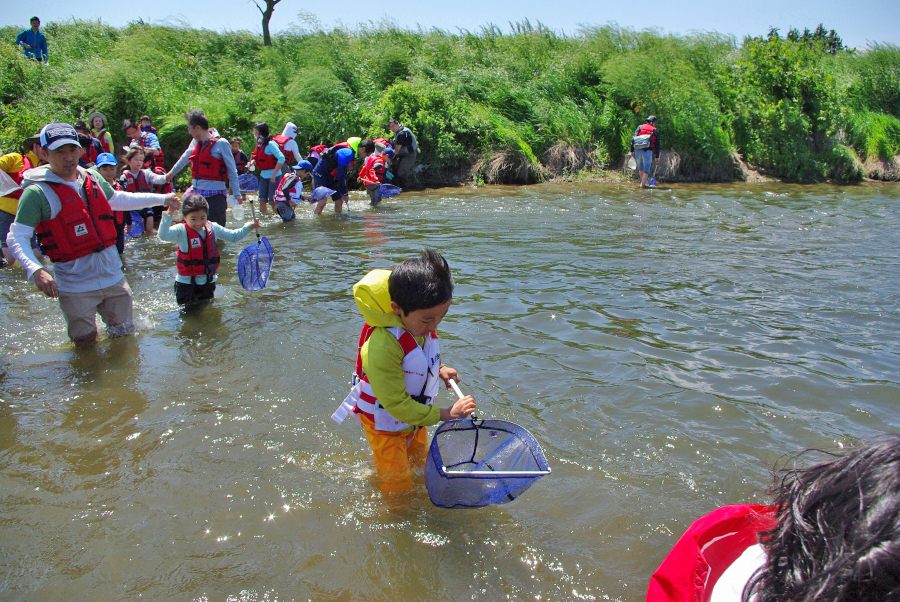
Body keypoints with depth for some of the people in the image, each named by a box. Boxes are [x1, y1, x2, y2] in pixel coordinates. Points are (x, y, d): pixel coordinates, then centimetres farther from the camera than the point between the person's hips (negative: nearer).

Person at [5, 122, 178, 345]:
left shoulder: (92, 180, 5)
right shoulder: (38, 193, -12)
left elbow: (118, 200, 25)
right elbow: (16, 238, -14)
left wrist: (162, 199, 27)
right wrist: (35, 270, -32)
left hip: (113, 277, 5)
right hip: (75, 286, -5)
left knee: (125, 335, 16)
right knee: (86, 344, 8)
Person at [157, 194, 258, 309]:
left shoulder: (213, 228, 1)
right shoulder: (181, 231, -14)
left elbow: (233, 237, 15)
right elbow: (163, 235, -33)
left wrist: (248, 227, 6)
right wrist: (169, 214, -41)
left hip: (208, 281, 4)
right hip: (186, 283, -4)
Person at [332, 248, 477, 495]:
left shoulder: (421, 323, -14)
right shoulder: (382, 346, -40)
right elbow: (396, 403, -32)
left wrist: (439, 369, -3)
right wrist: (445, 414, -28)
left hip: (414, 415, 8)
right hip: (385, 422, -7)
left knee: (419, 464, 27)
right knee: (399, 485, 9)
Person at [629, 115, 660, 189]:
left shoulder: (640, 127, 10)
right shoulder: (655, 131, 7)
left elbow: (633, 139, 2)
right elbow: (657, 145, 5)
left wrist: (632, 151, 6)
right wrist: (657, 157, 10)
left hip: (638, 151, 3)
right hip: (648, 152, -3)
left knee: (640, 168, 21)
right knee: (646, 170, 6)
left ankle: (643, 182, 32)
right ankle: (642, 184, -1)